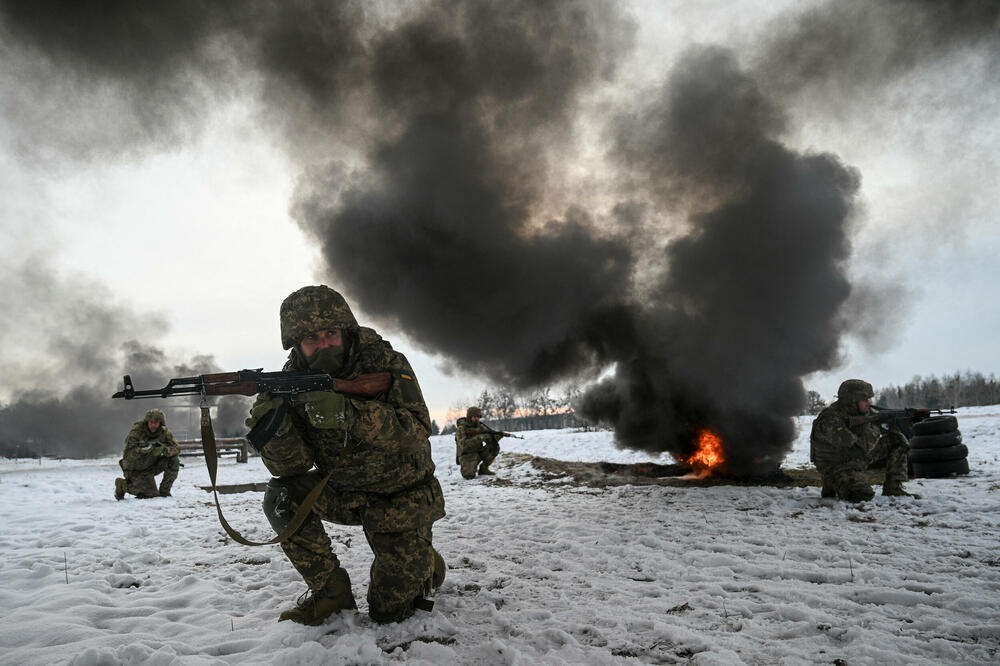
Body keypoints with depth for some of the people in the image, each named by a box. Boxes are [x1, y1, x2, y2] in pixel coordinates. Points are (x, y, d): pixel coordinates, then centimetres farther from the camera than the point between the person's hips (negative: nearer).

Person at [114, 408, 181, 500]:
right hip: (135, 470, -5)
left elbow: (176, 448, -16)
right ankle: (122, 485, 8)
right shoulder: (136, 431, -20)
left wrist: (164, 449, -36)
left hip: (152, 466, 5)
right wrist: (142, 450, -45)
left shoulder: (164, 432, -9)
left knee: (174, 460, -19)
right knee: (152, 495, -14)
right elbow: (127, 454, -26)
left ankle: (164, 492, -6)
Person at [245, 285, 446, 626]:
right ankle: (330, 592, -4)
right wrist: (273, 426, -37)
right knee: (283, 495, -23)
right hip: (345, 493, 4)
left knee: (389, 609, -6)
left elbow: (416, 432, -32)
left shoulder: (385, 362, -19)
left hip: (401, 495, -3)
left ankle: (426, 562, 28)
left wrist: (346, 412, -45)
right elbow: (292, 464, -15)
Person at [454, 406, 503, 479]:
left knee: (495, 446, -15)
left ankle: (483, 468, 0)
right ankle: (466, 468, 10)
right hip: (467, 455, -5)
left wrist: (498, 435, -25)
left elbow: (491, 438, -2)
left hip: (478, 453, 5)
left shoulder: (480, 426, 1)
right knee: (469, 475, -29)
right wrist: (479, 438, -36)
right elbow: (463, 445, -30)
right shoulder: (461, 428, -17)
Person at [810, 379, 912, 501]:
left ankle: (893, 488, 11)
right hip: (837, 467, -8)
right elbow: (862, 447, -34)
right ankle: (832, 487, 0)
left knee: (898, 441, 3)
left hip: (858, 459, 8)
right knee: (864, 495, -33)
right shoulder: (830, 421, -32)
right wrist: (876, 427, -22)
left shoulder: (859, 410, -6)